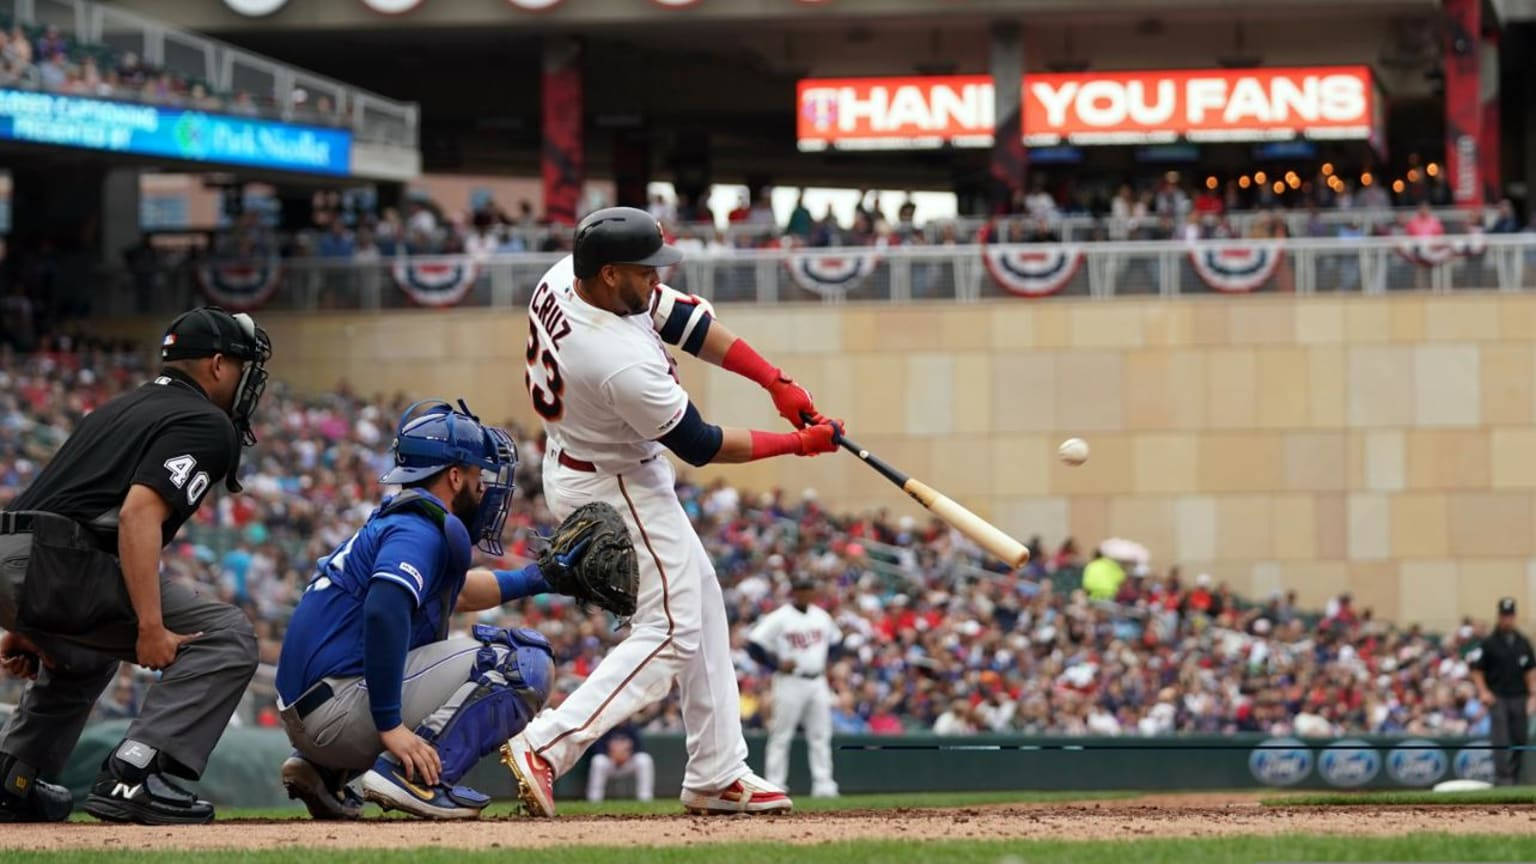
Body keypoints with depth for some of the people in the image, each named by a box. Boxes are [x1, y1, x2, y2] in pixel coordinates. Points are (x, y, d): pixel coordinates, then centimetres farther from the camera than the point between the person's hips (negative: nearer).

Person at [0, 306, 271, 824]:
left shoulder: (120, 410, 29)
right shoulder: (205, 423, 0)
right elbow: (138, 513, -16)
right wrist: (151, 627, -20)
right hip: (61, 568, -9)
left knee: (84, 657, 39)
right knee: (226, 639, -5)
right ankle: (131, 778, -16)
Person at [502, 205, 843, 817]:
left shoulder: (563, 279, -13)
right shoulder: (624, 363, -37)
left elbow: (683, 319, -4)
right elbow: (699, 445, -22)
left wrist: (776, 382, -9)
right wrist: (798, 444, -11)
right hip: (617, 490, -10)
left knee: (700, 600, 18)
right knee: (669, 634, -5)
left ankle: (718, 775, 22)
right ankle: (546, 746, -15)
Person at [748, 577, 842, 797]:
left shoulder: (821, 616, 11)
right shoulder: (778, 618, -7)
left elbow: (835, 641, 26)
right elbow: (754, 645, -11)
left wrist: (827, 663, 10)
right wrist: (777, 664, -16)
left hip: (818, 682, 6)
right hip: (790, 682, -6)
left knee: (821, 736, 4)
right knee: (781, 736, -4)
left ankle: (823, 785, 6)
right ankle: (774, 785, -1)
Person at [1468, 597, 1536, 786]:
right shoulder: (1489, 642, 0)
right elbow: (1476, 669, 1)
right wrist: (1483, 691, -10)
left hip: (1519, 698, 4)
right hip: (1497, 698, -4)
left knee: (1519, 739, 5)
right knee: (1501, 739, -12)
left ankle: (1515, 777, 14)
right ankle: (1503, 777, -16)